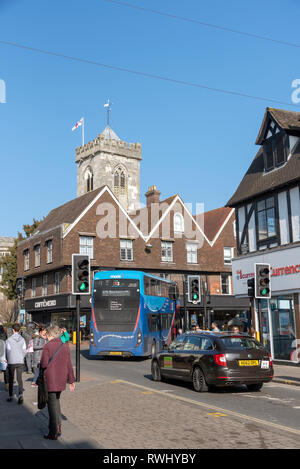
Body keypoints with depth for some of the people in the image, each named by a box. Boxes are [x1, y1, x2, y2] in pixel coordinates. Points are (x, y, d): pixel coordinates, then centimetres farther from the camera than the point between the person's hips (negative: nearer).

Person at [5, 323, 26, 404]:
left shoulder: (9, 340, -8)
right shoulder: (22, 340, 0)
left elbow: (7, 351, -4)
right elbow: (24, 351, 3)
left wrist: (7, 359, 14)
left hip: (11, 362, -2)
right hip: (20, 362, 2)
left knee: (11, 379, 12)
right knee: (19, 378, 5)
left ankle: (10, 396, 18)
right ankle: (20, 394, -13)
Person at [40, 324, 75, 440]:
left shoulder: (47, 346, -12)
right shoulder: (65, 346, 5)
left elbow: (44, 364, -16)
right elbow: (69, 365, 6)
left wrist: (40, 365, 8)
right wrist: (71, 380, 12)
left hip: (50, 380, -5)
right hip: (61, 379, 5)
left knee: (52, 405, 1)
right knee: (56, 401, 22)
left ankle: (53, 433, 5)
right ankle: (58, 428, 23)